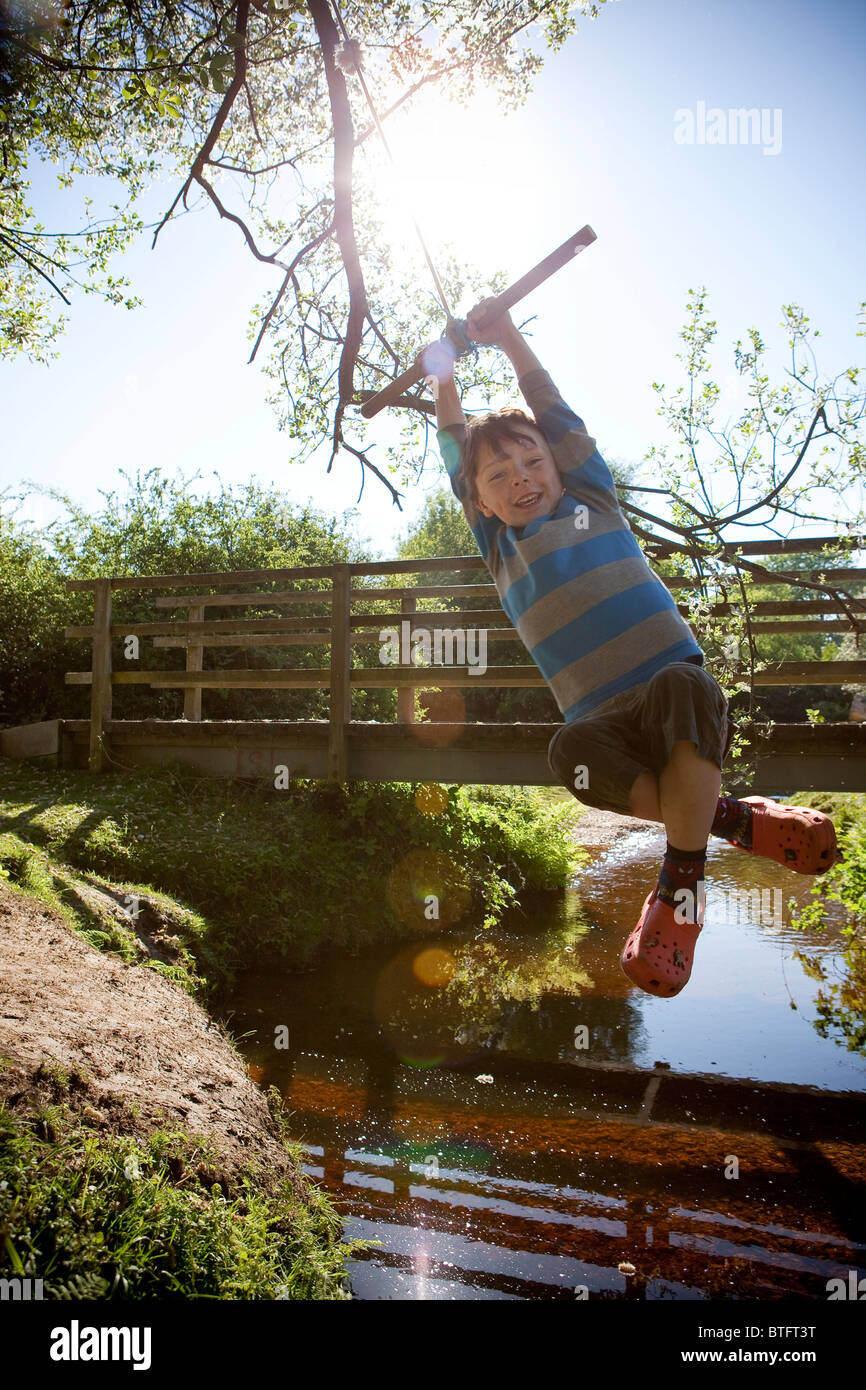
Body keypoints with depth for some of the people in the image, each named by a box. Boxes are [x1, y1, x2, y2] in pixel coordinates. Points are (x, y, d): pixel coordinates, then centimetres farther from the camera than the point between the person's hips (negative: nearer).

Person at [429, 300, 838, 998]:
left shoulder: (592, 499, 16)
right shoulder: (499, 546, 19)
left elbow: (556, 417, 19)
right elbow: (458, 460, 28)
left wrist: (509, 338, 28)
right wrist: (445, 380, 36)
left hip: (686, 701, -1)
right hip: (605, 721, 1)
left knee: (679, 685, -37)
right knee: (572, 752, -34)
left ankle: (681, 883, -21)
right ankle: (734, 818, -16)